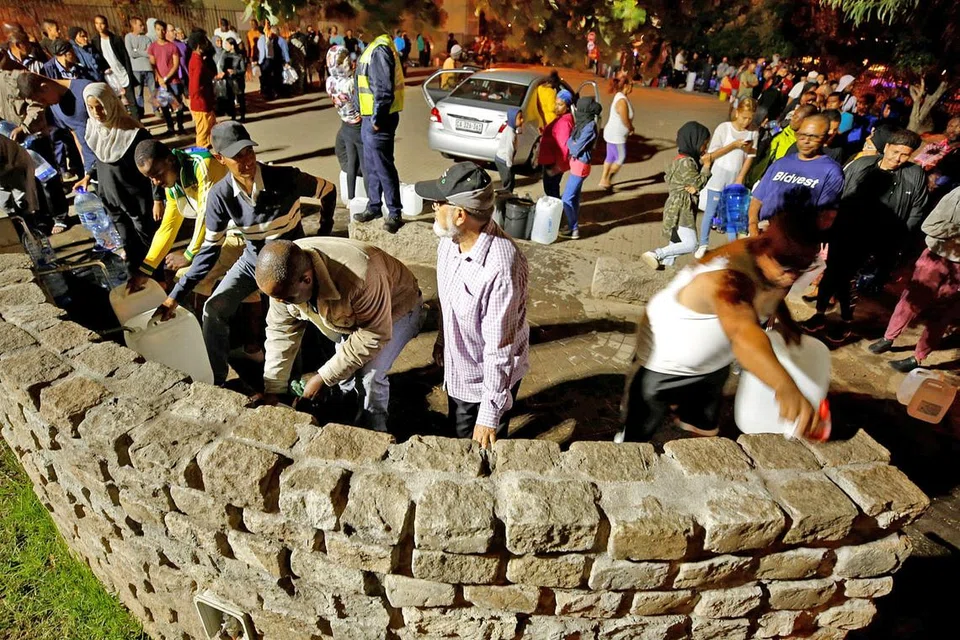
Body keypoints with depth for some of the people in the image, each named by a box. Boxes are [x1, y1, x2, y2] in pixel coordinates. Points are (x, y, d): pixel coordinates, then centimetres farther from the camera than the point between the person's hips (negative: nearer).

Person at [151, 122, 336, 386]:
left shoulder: (285, 178, -26)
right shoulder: (220, 195, -17)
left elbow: (328, 191, -9)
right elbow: (210, 249, -10)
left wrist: (324, 235, -5)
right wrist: (176, 295, -14)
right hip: (253, 260, 4)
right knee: (213, 310, -5)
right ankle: (215, 381, 12)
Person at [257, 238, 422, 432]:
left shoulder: (359, 277, -45)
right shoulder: (284, 279, -25)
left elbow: (375, 335, -33)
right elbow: (281, 331, -12)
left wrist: (324, 377, -28)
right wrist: (272, 391, -12)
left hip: (395, 309, -6)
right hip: (348, 313, 6)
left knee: (369, 377, -19)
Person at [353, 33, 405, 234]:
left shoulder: (380, 51, -18)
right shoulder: (372, 49, 14)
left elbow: (384, 89, -23)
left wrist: (377, 119, -19)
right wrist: (366, 116, 17)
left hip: (378, 119, -10)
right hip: (369, 118, 10)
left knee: (384, 168, -3)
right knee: (370, 167, 16)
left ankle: (395, 213, 5)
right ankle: (374, 206, 27)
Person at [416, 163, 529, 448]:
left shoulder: (501, 267, -37)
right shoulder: (451, 240, -11)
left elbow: (500, 349, -30)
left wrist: (490, 414, -22)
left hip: (488, 378, -7)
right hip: (456, 367, 7)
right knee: (456, 434, 30)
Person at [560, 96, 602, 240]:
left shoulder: (590, 127, -20)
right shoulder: (584, 123, 8)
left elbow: (575, 148, -18)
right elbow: (572, 141, 11)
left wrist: (569, 142, -1)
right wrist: (572, 144, -9)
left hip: (580, 165, -10)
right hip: (576, 163, 10)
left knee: (567, 199, -6)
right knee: (574, 197, 18)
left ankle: (573, 230, 2)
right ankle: (573, 224, 30)